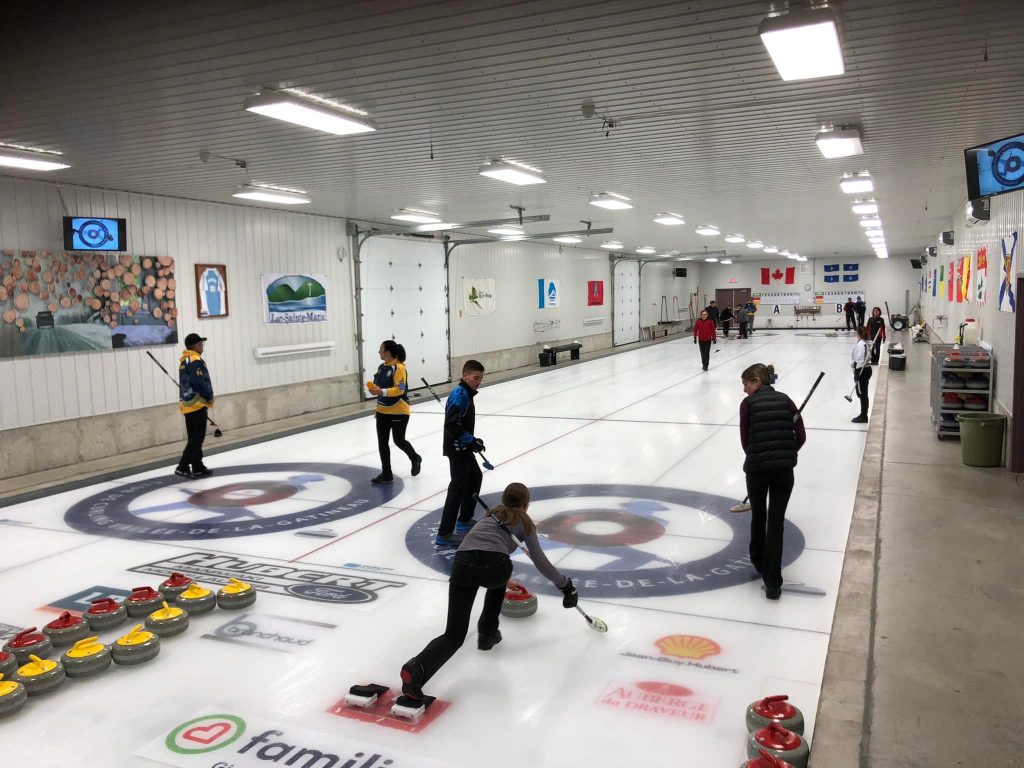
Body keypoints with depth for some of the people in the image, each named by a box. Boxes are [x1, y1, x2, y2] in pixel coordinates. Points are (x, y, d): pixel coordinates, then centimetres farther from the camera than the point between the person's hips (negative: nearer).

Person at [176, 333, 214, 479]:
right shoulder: (195, 361, -14)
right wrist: (210, 397, -7)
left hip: (187, 403, 10)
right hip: (197, 403, -10)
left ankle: (198, 467, 18)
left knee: (194, 437, 12)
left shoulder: (184, 360, 16)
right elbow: (199, 383, -21)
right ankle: (183, 466, -10)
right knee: (198, 437, -6)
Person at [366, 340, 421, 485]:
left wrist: (381, 392, -31)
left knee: (399, 441, 1)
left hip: (399, 412, -8)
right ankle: (386, 474, 15)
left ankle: (415, 459, 31)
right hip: (382, 411, 8)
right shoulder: (382, 367, 8)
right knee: (382, 442, 6)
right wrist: (373, 388, -3)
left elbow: (399, 389, -24)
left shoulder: (398, 367, -18)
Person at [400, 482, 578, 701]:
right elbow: (540, 561, 25)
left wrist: (504, 575, 69)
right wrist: (565, 584, 38)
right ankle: (487, 633, 37)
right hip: (492, 564, -3)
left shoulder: (492, 515, 40)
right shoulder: (525, 522, 26)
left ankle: (418, 668, -26)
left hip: (463, 563, 3)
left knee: (454, 635, 1)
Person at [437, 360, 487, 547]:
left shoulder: (466, 393, 13)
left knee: (475, 477, 23)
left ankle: (464, 519, 35)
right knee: (458, 486, -12)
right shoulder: (460, 395, -18)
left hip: (462, 447, 11)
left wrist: (472, 440, 16)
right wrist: (471, 440, -24)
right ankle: (444, 534, -12)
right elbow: (451, 424, -27)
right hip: (457, 448, -11)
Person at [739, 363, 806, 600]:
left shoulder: (748, 403, 2)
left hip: (756, 468, -2)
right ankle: (772, 581, 0)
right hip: (783, 469, 2)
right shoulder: (785, 400, 10)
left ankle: (759, 565, 39)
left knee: (758, 517, 21)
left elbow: (745, 439, 1)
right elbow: (800, 436, 6)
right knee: (776, 522, 5)